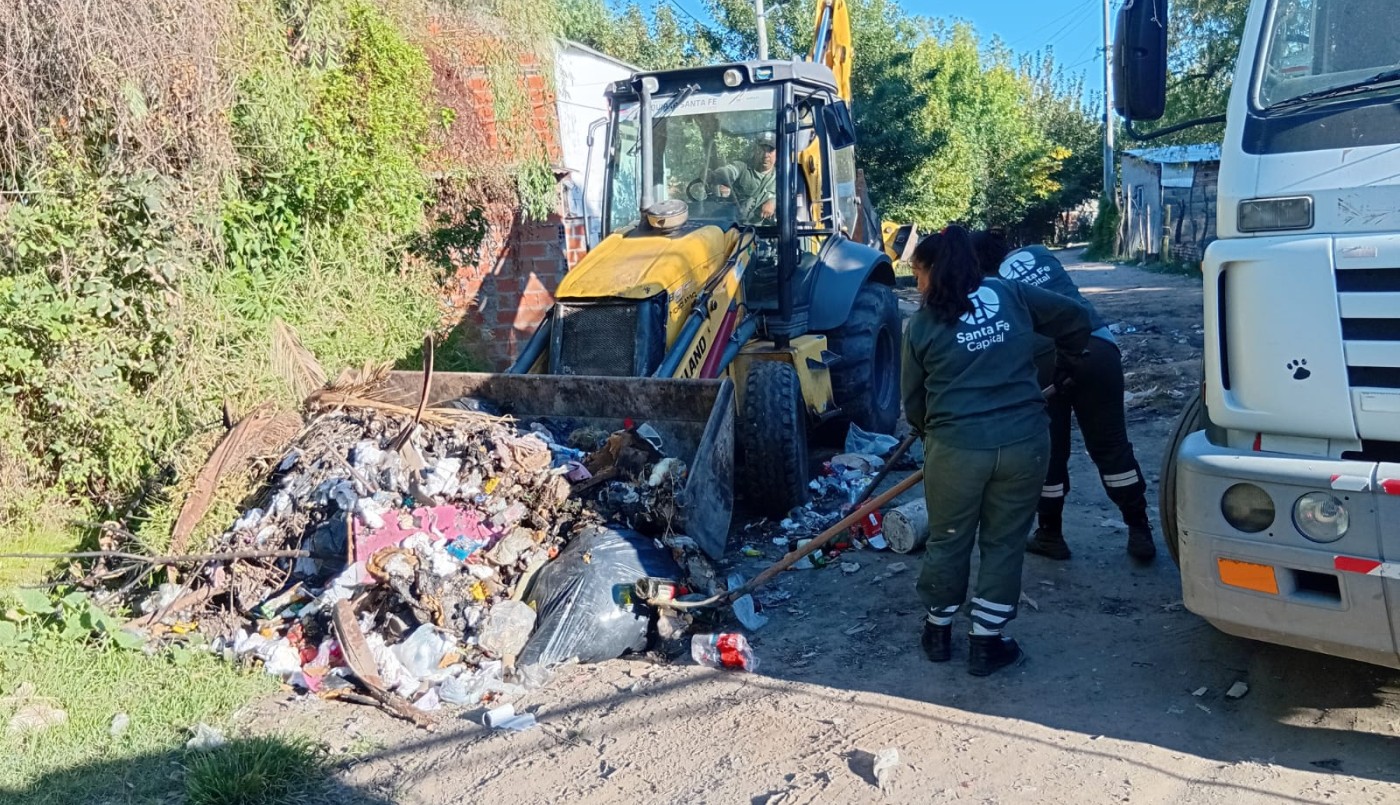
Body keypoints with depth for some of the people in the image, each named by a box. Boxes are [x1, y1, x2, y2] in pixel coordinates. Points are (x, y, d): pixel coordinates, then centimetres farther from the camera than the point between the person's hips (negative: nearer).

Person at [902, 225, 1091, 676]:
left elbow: (913, 399, 8)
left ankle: (938, 631, 34)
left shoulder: (922, 325, 2)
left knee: (947, 542, 17)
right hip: (1025, 440, 2)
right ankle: (986, 643, 23)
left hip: (955, 447, -1)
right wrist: (1065, 360, 29)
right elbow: (1075, 318, 10)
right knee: (1005, 543, 15)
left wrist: (928, 431, 27)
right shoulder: (1011, 295, 6)